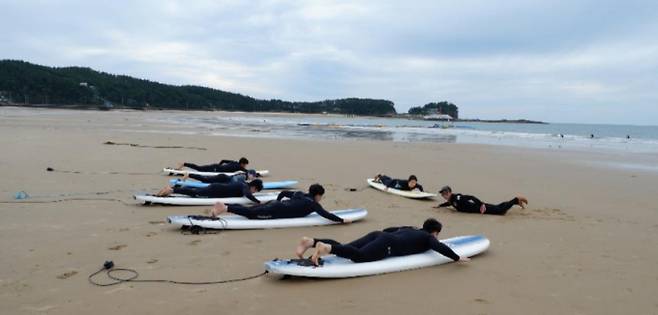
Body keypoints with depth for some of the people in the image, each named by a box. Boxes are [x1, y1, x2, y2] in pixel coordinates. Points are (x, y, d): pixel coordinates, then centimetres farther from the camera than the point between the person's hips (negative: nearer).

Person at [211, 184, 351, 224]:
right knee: (250, 213, -16)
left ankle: (223, 205, 0)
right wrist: (341, 220, -5)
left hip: (274, 205, 8)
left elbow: (283, 192, 32)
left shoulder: (300, 194, 24)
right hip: (277, 211, -8)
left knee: (249, 210, 6)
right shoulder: (312, 204, 1)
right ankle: (225, 208, -25)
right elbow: (325, 214, -9)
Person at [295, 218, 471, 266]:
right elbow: (441, 247, -1)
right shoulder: (428, 238, 16)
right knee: (358, 256, -29)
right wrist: (457, 258, 9)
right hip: (385, 245, -8)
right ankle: (326, 247, -49)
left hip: (378, 235, 8)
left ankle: (311, 241, -18)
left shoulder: (410, 229, 36)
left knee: (343, 249, -3)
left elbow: (387, 229, 42)